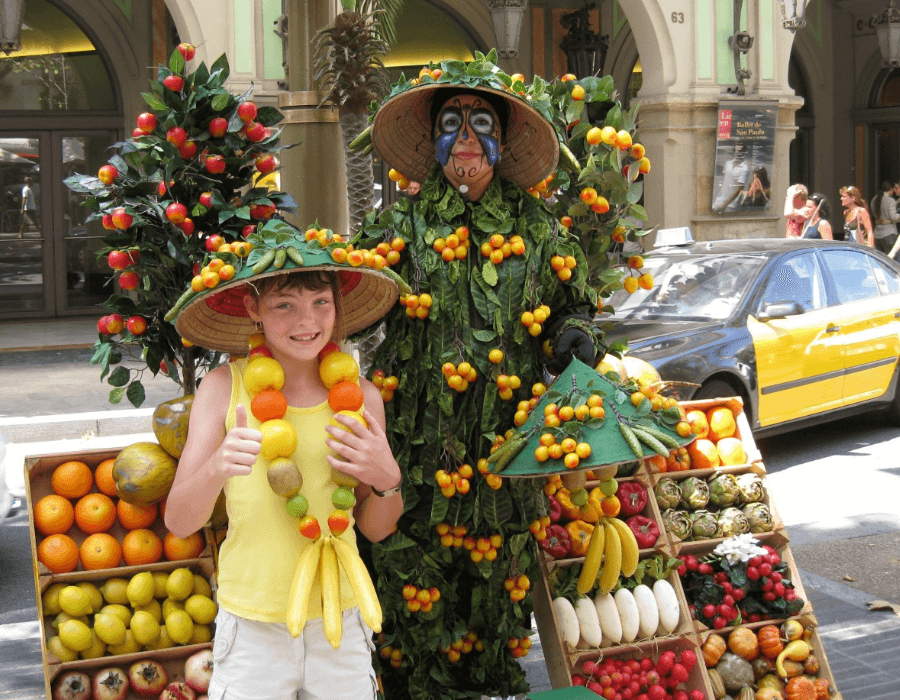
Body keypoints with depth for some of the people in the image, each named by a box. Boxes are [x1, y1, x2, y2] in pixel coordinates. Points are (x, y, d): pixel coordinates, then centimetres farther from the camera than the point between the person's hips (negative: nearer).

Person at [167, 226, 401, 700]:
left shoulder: (359, 395, -2)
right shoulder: (224, 388, -9)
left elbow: (375, 529, 8)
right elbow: (179, 523, -12)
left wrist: (387, 480, -13)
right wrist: (217, 468, -31)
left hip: (339, 624, 2)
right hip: (251, 628, -2)